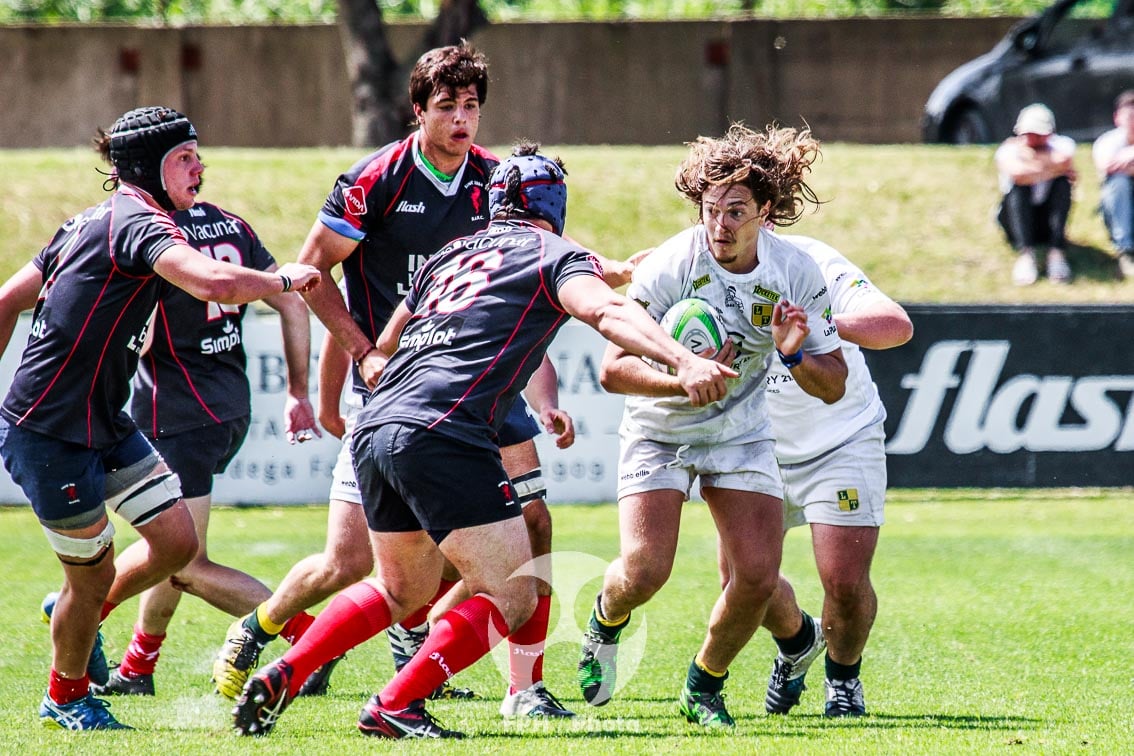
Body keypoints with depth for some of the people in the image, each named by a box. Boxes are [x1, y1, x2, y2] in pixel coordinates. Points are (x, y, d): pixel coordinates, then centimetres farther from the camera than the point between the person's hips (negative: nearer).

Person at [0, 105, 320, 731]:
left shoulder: (94, 223, 13)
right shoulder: (137, 222, -17)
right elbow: (213, 283, -34)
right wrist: (283, 279, -17)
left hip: (104, 423, 9)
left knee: (177, 542, 6)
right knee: (94, 573, 5)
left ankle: (81, 614, 29)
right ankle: (66, 696, 27)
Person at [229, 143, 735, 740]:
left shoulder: (449, 257, 26)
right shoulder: (553, 254, 7)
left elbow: (380, 353, 34)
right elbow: (607, 313, -14)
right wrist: (682, 361, -26)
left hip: (374, 430, 8)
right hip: (442, 435, -8)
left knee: (401, 588, 26)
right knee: (511, 598, -1)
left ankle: (278, 678, 16)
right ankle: (394, 706, -12)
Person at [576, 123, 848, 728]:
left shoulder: (798, 274, -13)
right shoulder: (669, 267, -24)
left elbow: (833, 385, -6)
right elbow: (613, 369, -24)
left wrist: (794, 356, -27)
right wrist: (683, 381, -40)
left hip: (741, 434, 3)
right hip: (659, 430, -3)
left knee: (757, 575, -10)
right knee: (644, 570, -17)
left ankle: (704, 688, 16)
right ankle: (606, 621, 21)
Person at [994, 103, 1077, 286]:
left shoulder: (1060, 146, -6)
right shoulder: (1008, 149, -12)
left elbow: (1064, 161, -29)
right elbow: (1017, 173, -34)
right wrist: (1050, 169, -23)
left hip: (1047, 223, 2)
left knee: (1062, 182, -24)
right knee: (1019, 186, -30)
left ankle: (1056, 253, -33)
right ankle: (1025, 254, -43)